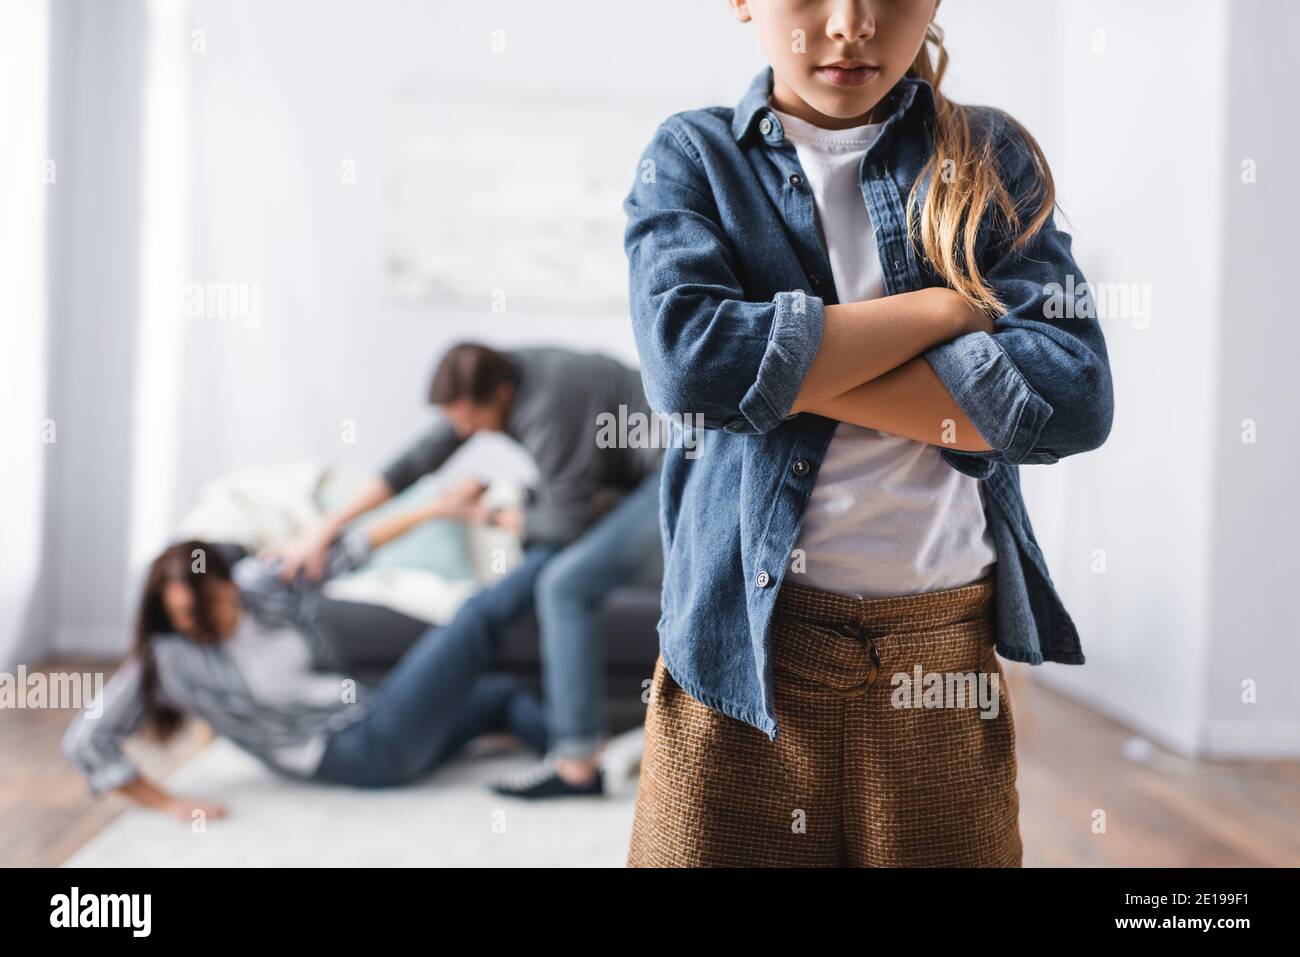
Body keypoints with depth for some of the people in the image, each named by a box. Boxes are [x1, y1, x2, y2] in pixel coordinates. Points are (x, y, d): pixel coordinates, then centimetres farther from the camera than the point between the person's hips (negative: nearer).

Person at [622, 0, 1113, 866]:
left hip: (950, 651, 2)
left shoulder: (989, 159, 6)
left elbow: (1075, 394, -8)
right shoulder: (694, 157, 4)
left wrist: (786, 372, -13)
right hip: (740, 640, -1)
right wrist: (955, 307, -11)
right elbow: (685, 354, -16)